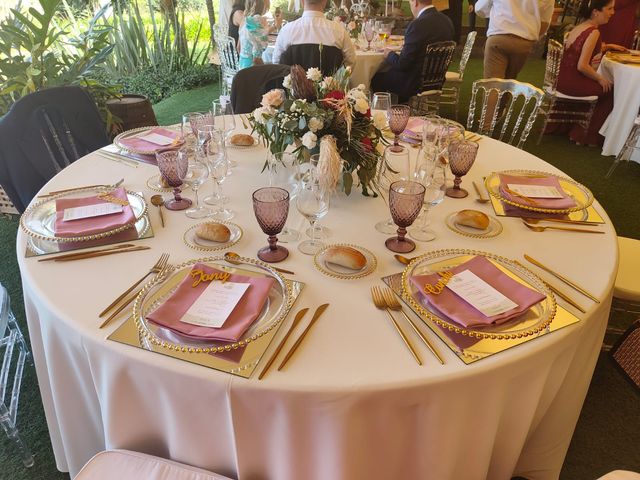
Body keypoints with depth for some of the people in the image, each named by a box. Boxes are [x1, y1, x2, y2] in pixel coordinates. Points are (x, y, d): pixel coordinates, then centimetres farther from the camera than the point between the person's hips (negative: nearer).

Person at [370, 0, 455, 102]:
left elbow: (402, 64, -20)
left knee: (376, 78, 8)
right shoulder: (447, 21, 1)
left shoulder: (418, 25, -25)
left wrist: (389, 54, -1)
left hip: (416, 83, -8)